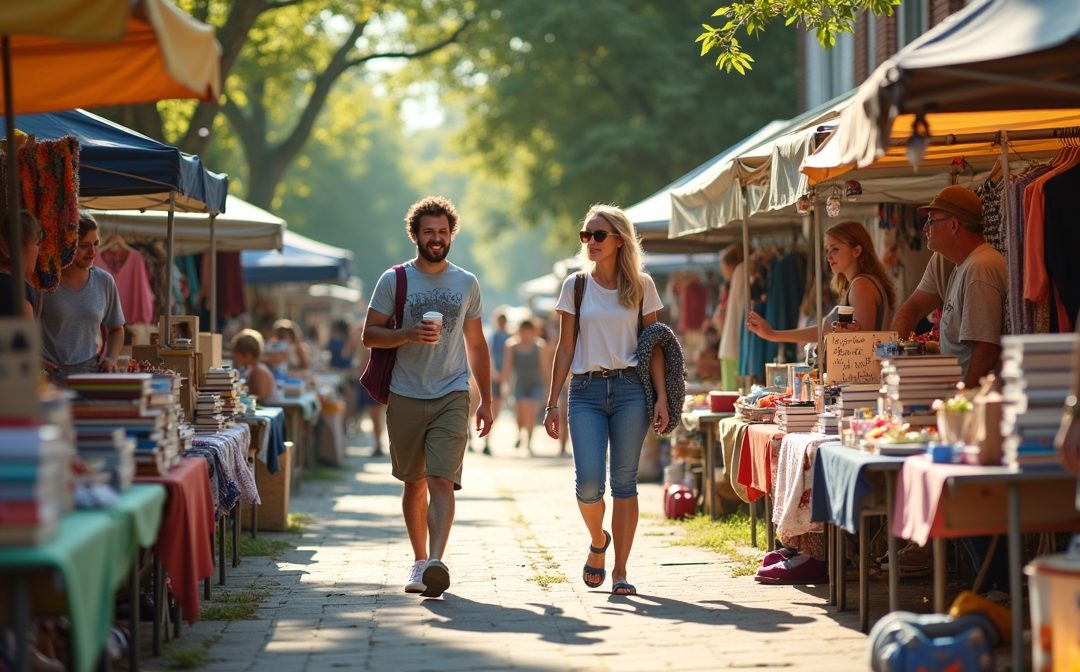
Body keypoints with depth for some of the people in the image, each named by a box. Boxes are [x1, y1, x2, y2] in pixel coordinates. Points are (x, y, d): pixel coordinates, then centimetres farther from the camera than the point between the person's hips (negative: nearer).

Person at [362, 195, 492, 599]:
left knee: (441, 481, -15)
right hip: (405, 396, 0)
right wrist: (409, 334, -18)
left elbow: (476, 344, 18)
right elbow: (369, 334, 0)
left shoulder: (467, 284, 11)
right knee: (414, 483, 10)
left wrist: (486, 400, 15)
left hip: (452, 396, 0)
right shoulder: (395, 280, 3)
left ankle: (435, 562, -27)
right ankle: (419, 560, 24)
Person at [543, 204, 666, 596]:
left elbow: (653, 345, 7)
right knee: (588, 482, -11)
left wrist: (661, 397, -3)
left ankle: (620, 571, 6)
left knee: (624, 481, -1)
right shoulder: (575, 286, 7)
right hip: (586, 390, 1)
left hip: (629, 389, 0)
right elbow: (565, 348, 8)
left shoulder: (641, 286, 5)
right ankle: (598, 542, 20)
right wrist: (552, 403, 4)